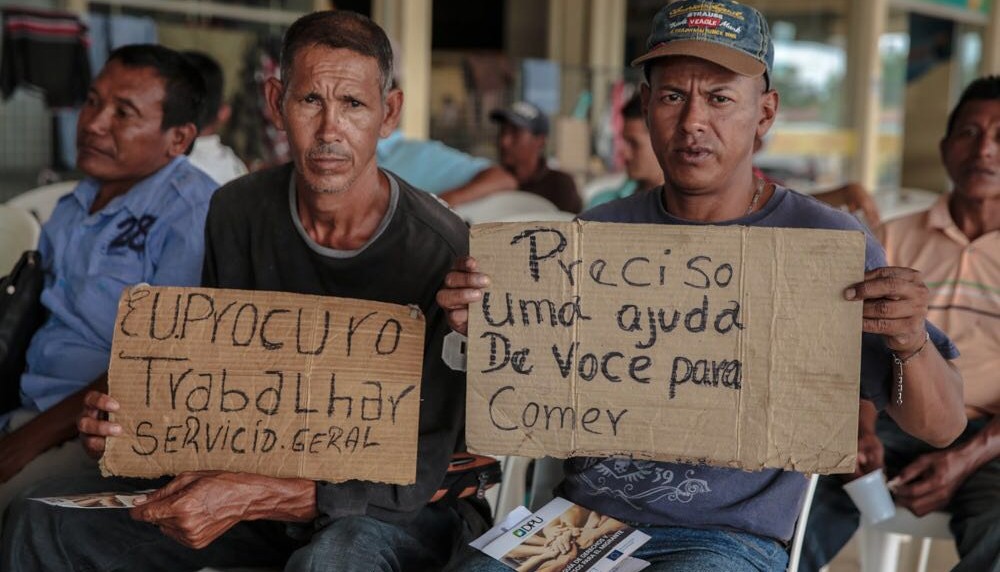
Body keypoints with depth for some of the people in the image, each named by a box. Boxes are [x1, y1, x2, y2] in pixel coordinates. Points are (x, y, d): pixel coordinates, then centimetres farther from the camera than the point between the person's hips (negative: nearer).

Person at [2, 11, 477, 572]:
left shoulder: (443, 252, -21)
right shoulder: (239, 211, -3)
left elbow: (419, 470, -21)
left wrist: (251, 498, -31)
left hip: (404, 505, -5)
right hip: (268, 471, 6)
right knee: (45, 521, -5)